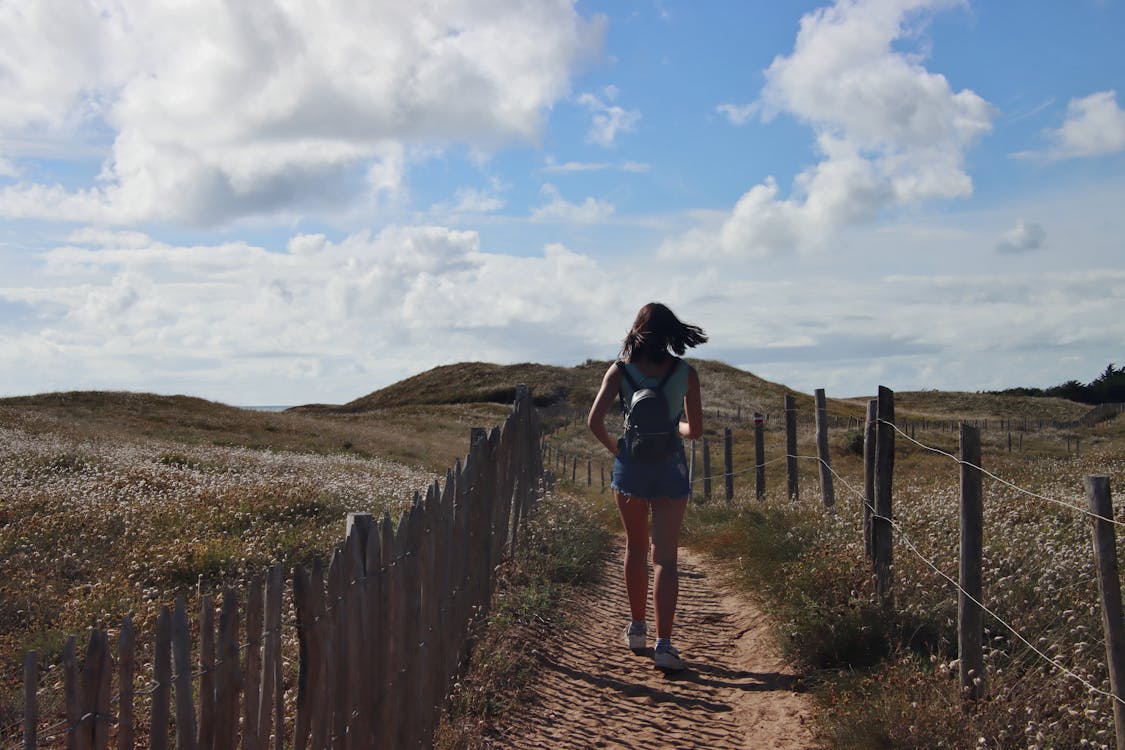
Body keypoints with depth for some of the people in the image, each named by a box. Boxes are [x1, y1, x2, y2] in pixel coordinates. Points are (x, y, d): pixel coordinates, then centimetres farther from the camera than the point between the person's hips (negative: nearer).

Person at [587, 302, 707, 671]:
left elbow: (594, 421, -13)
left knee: (635, 549, 19)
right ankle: (663, 644, -9)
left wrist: (612, 446, 5)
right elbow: (694, 430, 1)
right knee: (665, 558, 0)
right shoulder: (686, 373, -3)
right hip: (670, 466, -1)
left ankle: (637, 628, 29)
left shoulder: (620, 370, -4)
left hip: (630, 464, 1)